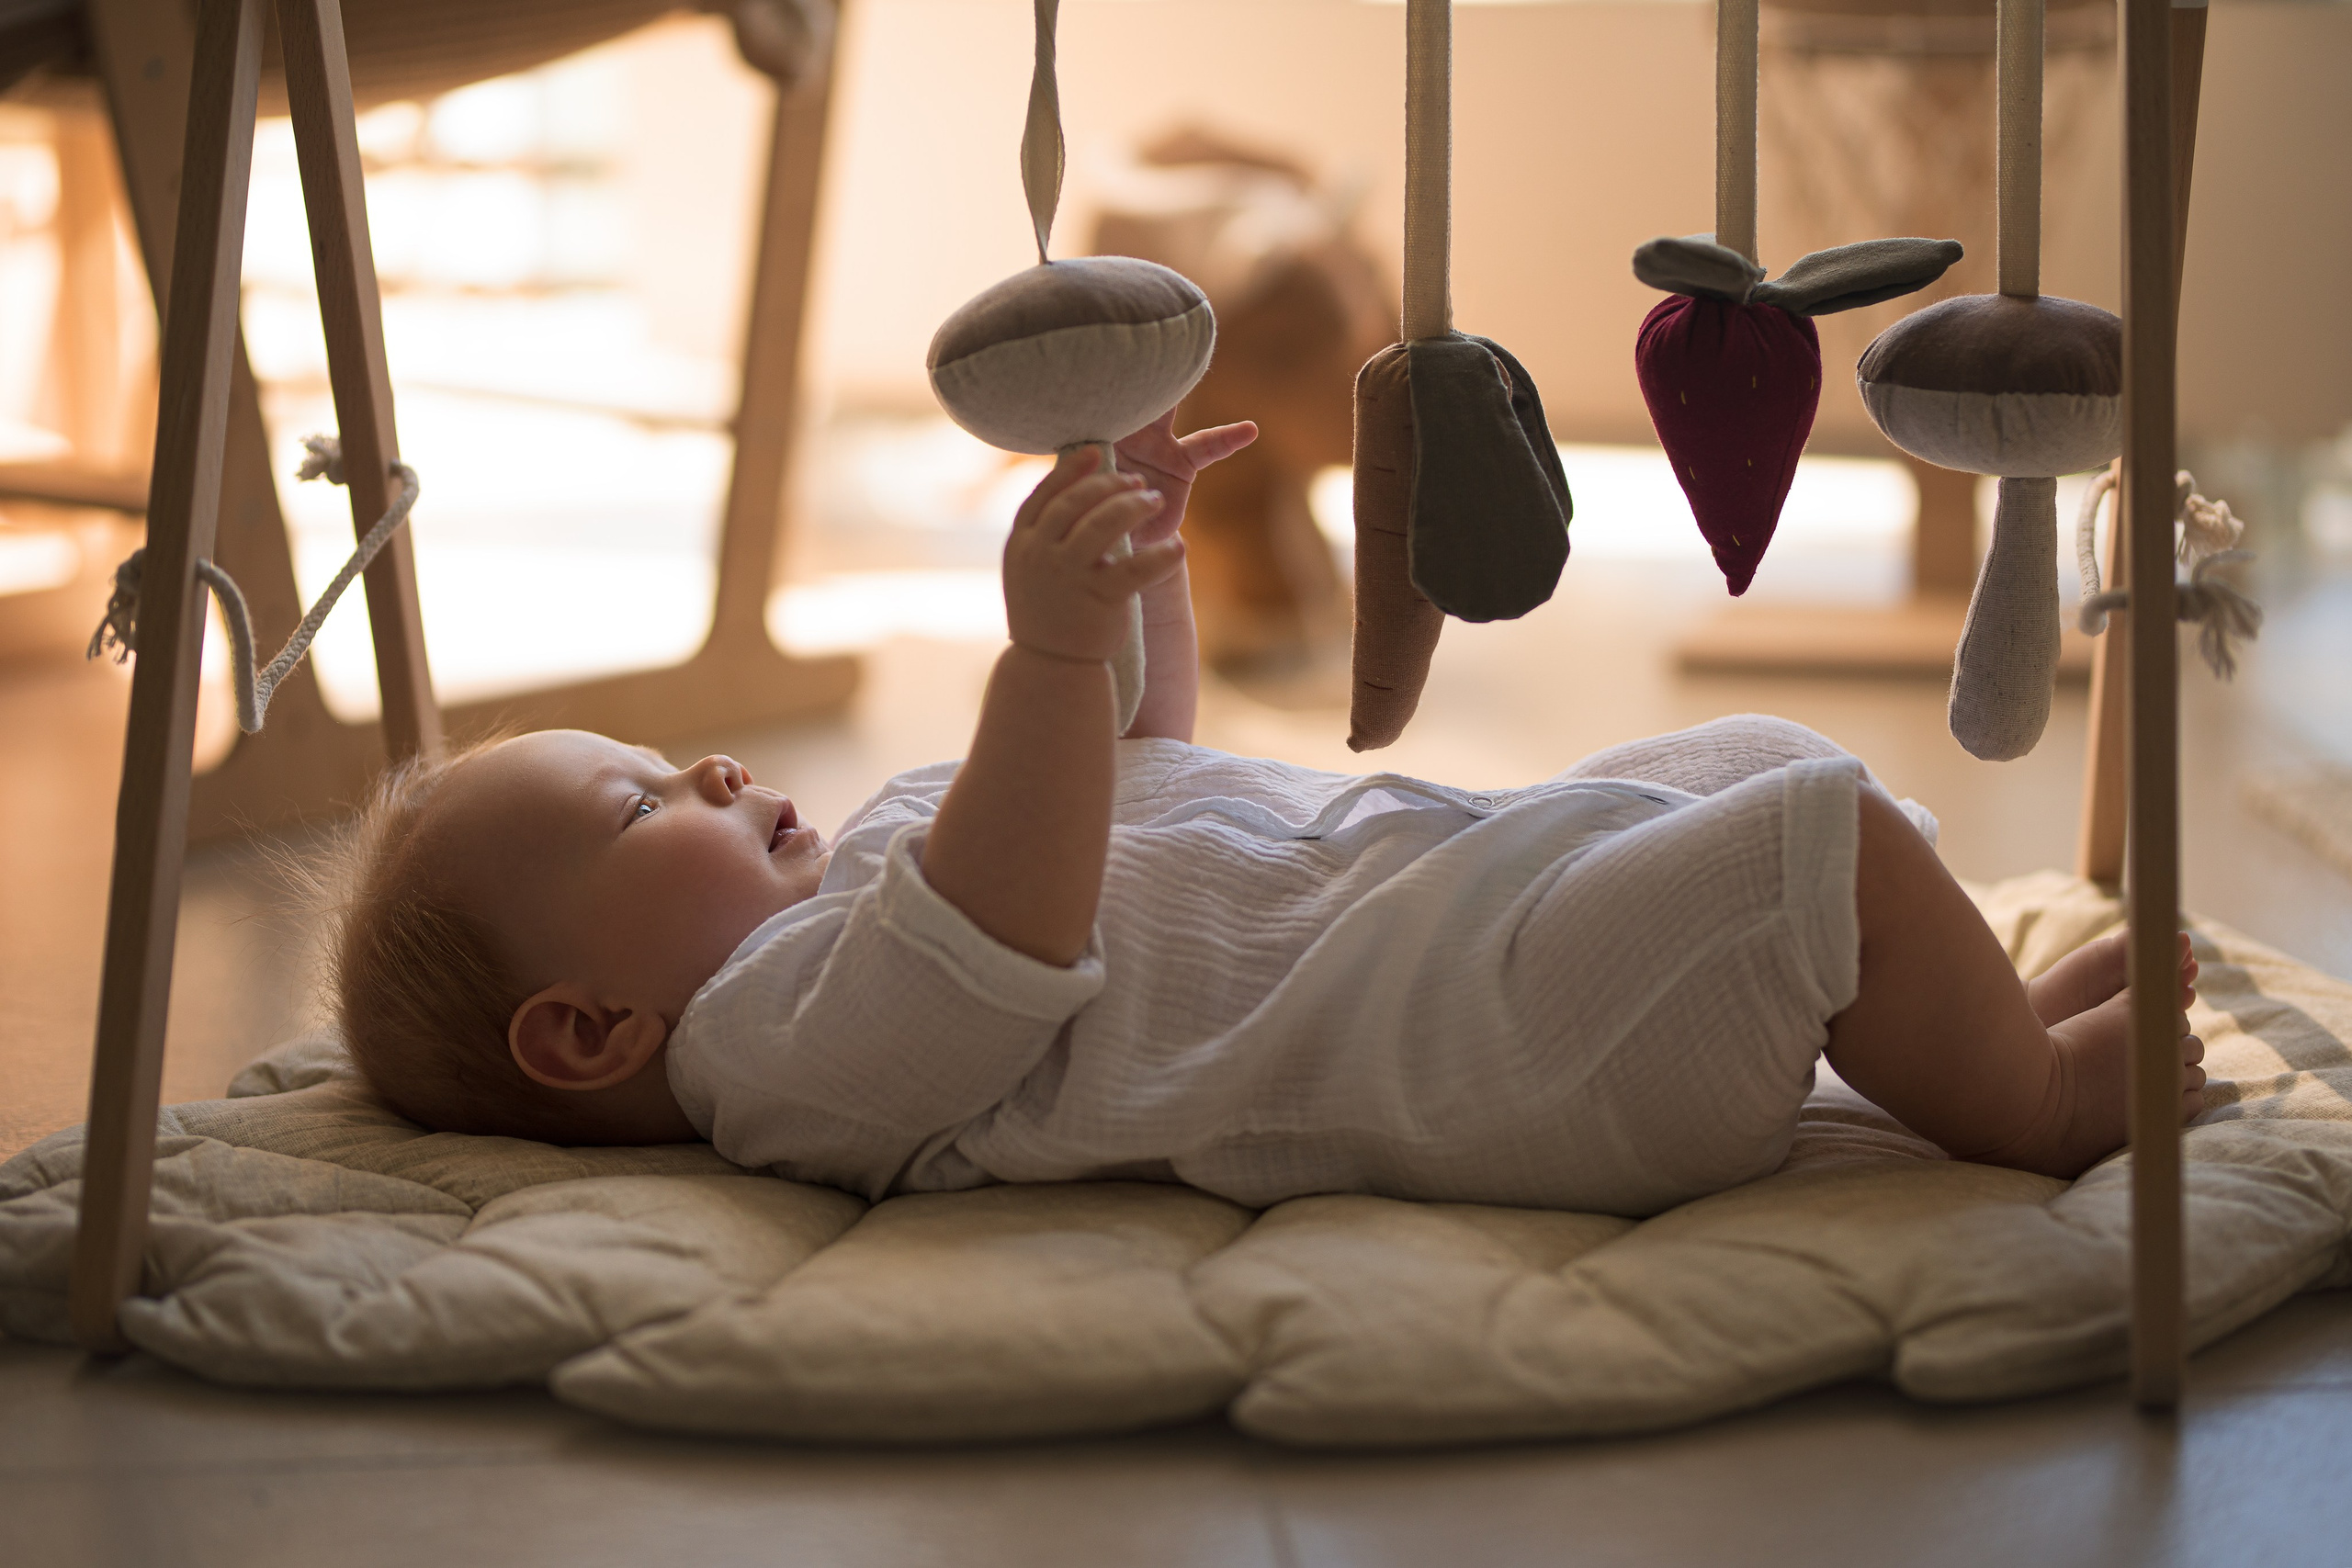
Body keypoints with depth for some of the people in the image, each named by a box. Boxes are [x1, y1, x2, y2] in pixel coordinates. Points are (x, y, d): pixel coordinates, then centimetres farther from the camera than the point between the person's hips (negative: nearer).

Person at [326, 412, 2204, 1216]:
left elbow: (1124, 775, 34)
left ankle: (1980, 1012, 27)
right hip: (1459, 1030, -12)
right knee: (1821, 832, -16)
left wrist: (1145, 562, 28)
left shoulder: (892, 836, 20)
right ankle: (2032, 1096, 4)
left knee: (1752, 762, 19)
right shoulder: (786, 1025, -14)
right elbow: (1015, 934, -34)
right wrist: (1051, 644, -41)